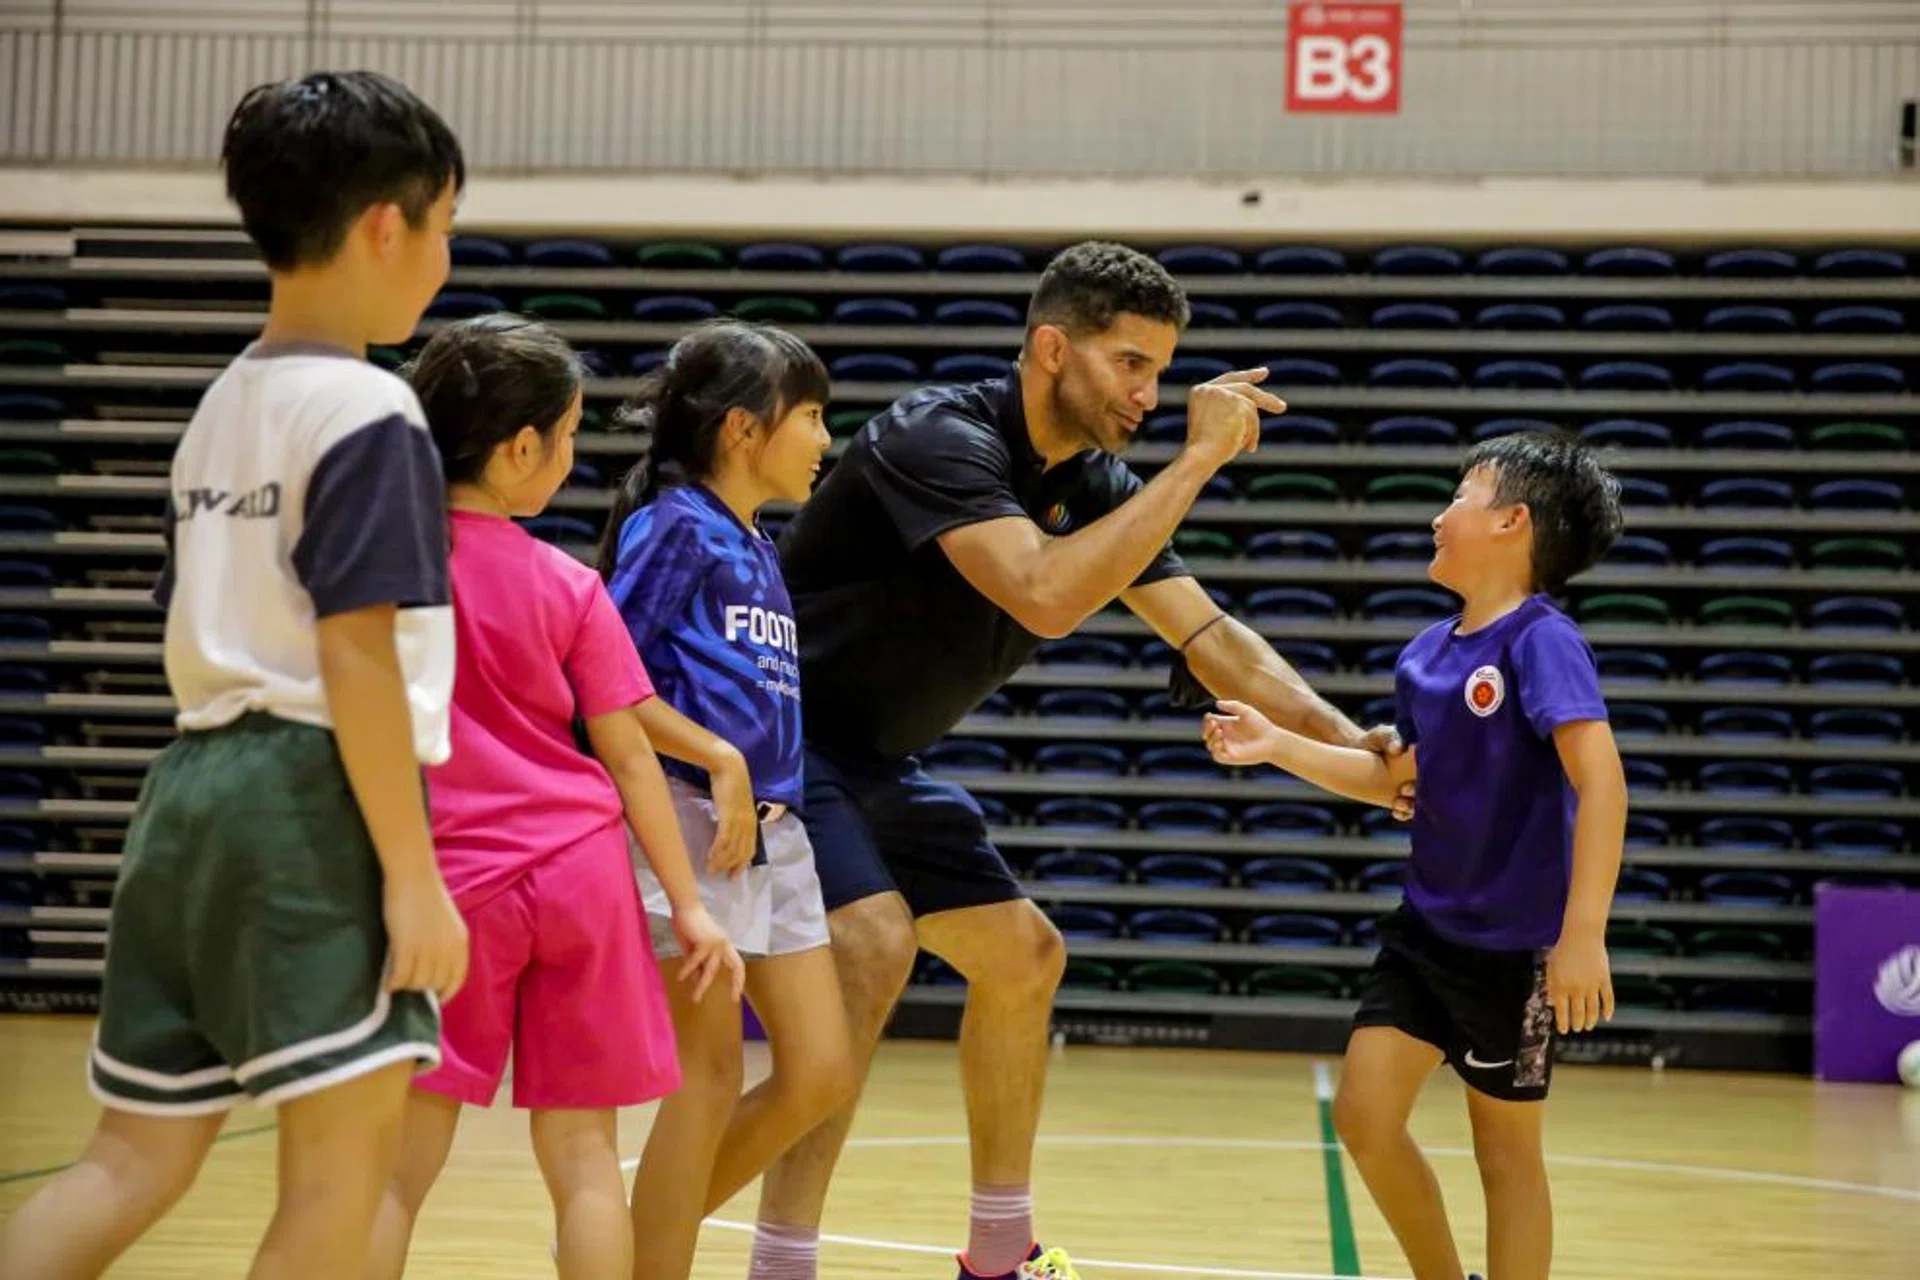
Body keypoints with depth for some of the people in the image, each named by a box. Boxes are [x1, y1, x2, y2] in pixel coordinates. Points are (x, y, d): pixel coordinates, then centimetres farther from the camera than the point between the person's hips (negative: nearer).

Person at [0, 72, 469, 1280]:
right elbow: (356, 659, -17)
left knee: (138, 1158, 10)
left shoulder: (222, 405, 16)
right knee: (341, 1168, -3)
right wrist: (415, 875, -16)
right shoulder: (368, 411, -10)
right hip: (316, 800, -9)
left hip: (192, 784, 9)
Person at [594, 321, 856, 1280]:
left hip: (772, 830, 8)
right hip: (690, 817, -8)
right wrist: (719, 759, -19)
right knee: (711, 1074, -5)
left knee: (821, 1073, 6)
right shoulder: (673, 524, -7)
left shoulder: (759, 550, 17)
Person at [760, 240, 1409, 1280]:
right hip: (776, 738, -10)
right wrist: (1197, 460, -33)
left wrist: (1357, 743, -5)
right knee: (874, 940, -29)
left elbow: (1208, 636, 6)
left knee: (1022, 957, 13)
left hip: (877, 764, 10)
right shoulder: (942, 437, -24)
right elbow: (1045, 597, -39)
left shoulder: (1098, 486, 2)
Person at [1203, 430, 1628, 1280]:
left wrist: (1583, 935, -34)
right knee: (1363, 1116, 5)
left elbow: (1601, 781, -27)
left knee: (1505, 1150, 4)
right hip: (1425, 926, 7)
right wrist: (1279, 747, 9)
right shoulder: (1428, 652, 6)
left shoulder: (1541, 641, -18)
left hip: (1514, 944, -7)